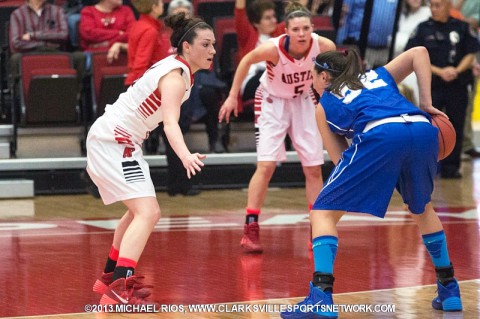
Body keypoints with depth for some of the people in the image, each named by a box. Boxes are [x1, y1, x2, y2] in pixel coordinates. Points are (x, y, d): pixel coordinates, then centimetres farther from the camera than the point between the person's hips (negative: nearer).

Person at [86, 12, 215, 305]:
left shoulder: (176, 67, 8)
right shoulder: (176, 76, -22)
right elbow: (170, 122, -38)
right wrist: (185, 156, -54)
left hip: (119, 140, 11)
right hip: (113, 140, -11)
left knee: (141, 212, 25)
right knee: (148, 213, -22)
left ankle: (111, 278, 37)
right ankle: (120, 290, -34)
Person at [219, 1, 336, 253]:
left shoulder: (324, 46, -25)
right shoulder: (273, 48, -31)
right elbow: (246, 61, -10)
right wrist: (233, 96, -7)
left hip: (303, 102, 3)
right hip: (272, 102, -3)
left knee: (314, 168, 4)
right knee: (266, 165, -14)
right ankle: (250, 230, -8)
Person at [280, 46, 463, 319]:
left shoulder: (324, 106, 29)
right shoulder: (378, 77, 36)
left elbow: (342, 161, 24)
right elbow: (418, 52, 23)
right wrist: (427, 105, 21)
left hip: (379, 136, -4)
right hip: (423, 130, 4)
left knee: (323, 213, 9)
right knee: (422, 207, 32)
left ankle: (322, 296, -8)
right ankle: (449, 290, 30)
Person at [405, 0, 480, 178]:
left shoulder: (462, 28, 4)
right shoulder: (423, 29, 1)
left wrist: (457, 70, -14)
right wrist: (439, 71, -14)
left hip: (458, 85, 1)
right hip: (432, 85, -1)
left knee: (455, 129, 6)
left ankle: (450, 167, 15)